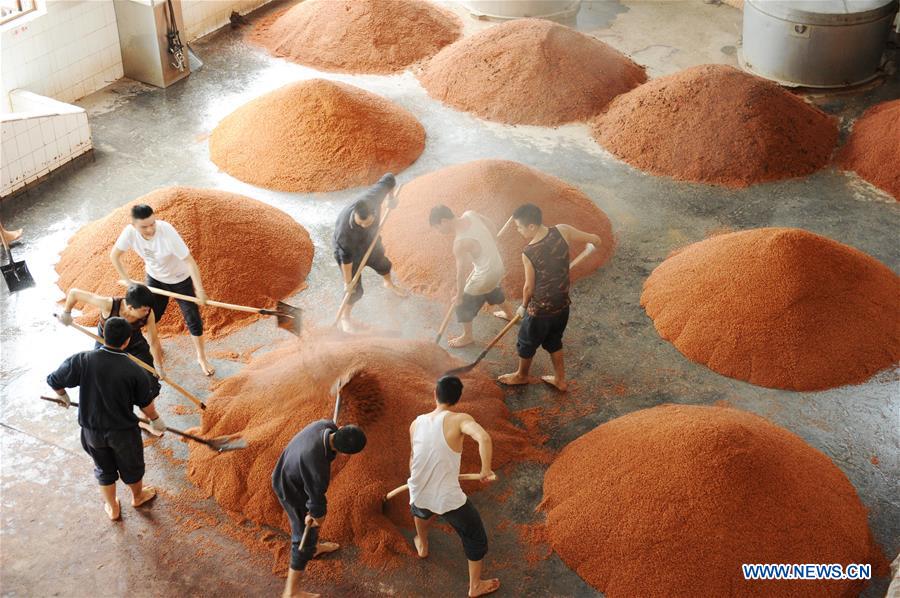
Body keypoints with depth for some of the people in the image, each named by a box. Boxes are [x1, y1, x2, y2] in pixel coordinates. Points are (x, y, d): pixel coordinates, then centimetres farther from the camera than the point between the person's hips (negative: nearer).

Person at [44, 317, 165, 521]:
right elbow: (146, 404, -10)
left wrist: (63, 396, 13)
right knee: (131, 465, 26)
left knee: (104, 468, 26)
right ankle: (137, 496, 52)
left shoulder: (83, 360, -22)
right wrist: (156, 420, 11)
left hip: (92, 430, 2)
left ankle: (112, 507, 45)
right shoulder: (134, 370, -24)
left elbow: (54, 381, -10)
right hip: (123, 431, -2)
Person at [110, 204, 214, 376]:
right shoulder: (130, 232, -27)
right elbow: (114, 255, -9)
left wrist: (199, 290, -38)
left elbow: (190, 261, -36)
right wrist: (126, 280, -11)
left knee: (193, 321, 3)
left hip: (180, 280, -3)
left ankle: (202, 358, 24)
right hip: (155, 278, 3)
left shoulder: (167, 232, -39)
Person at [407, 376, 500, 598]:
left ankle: (422, 546, 66)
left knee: (421, 509, 42)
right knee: (475, 537, 22)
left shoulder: (416, 423, -1)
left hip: (419, 495, 5)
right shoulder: (459, 419, -18)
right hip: (449, 500, -5)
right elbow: (484, 438, -39)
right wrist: (486, 471, -25)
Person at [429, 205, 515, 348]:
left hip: (485, 275, -7)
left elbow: (461, 273, -21)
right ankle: (509, 313, 65)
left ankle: (467, 336, 40)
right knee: (493, 290, 38)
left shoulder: (460, 243, -31)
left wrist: (459, 296, -5)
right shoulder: (470, 214, -11)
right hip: (498, 265, 7)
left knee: (463, 304, 17)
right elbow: (493, 229, 4)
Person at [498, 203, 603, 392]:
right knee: (554, 342, 29)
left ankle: (522, 375, 46)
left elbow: (529, 287, -14)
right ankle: (560, 380, 42)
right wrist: (592, 244, 20)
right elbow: (596, 240, -5)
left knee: (526, 343, 23)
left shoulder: (529, 253, -27)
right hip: (562, 305, 5)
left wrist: (523, 307, 6)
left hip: (541, 310, -5)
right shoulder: (562, 231, -16)